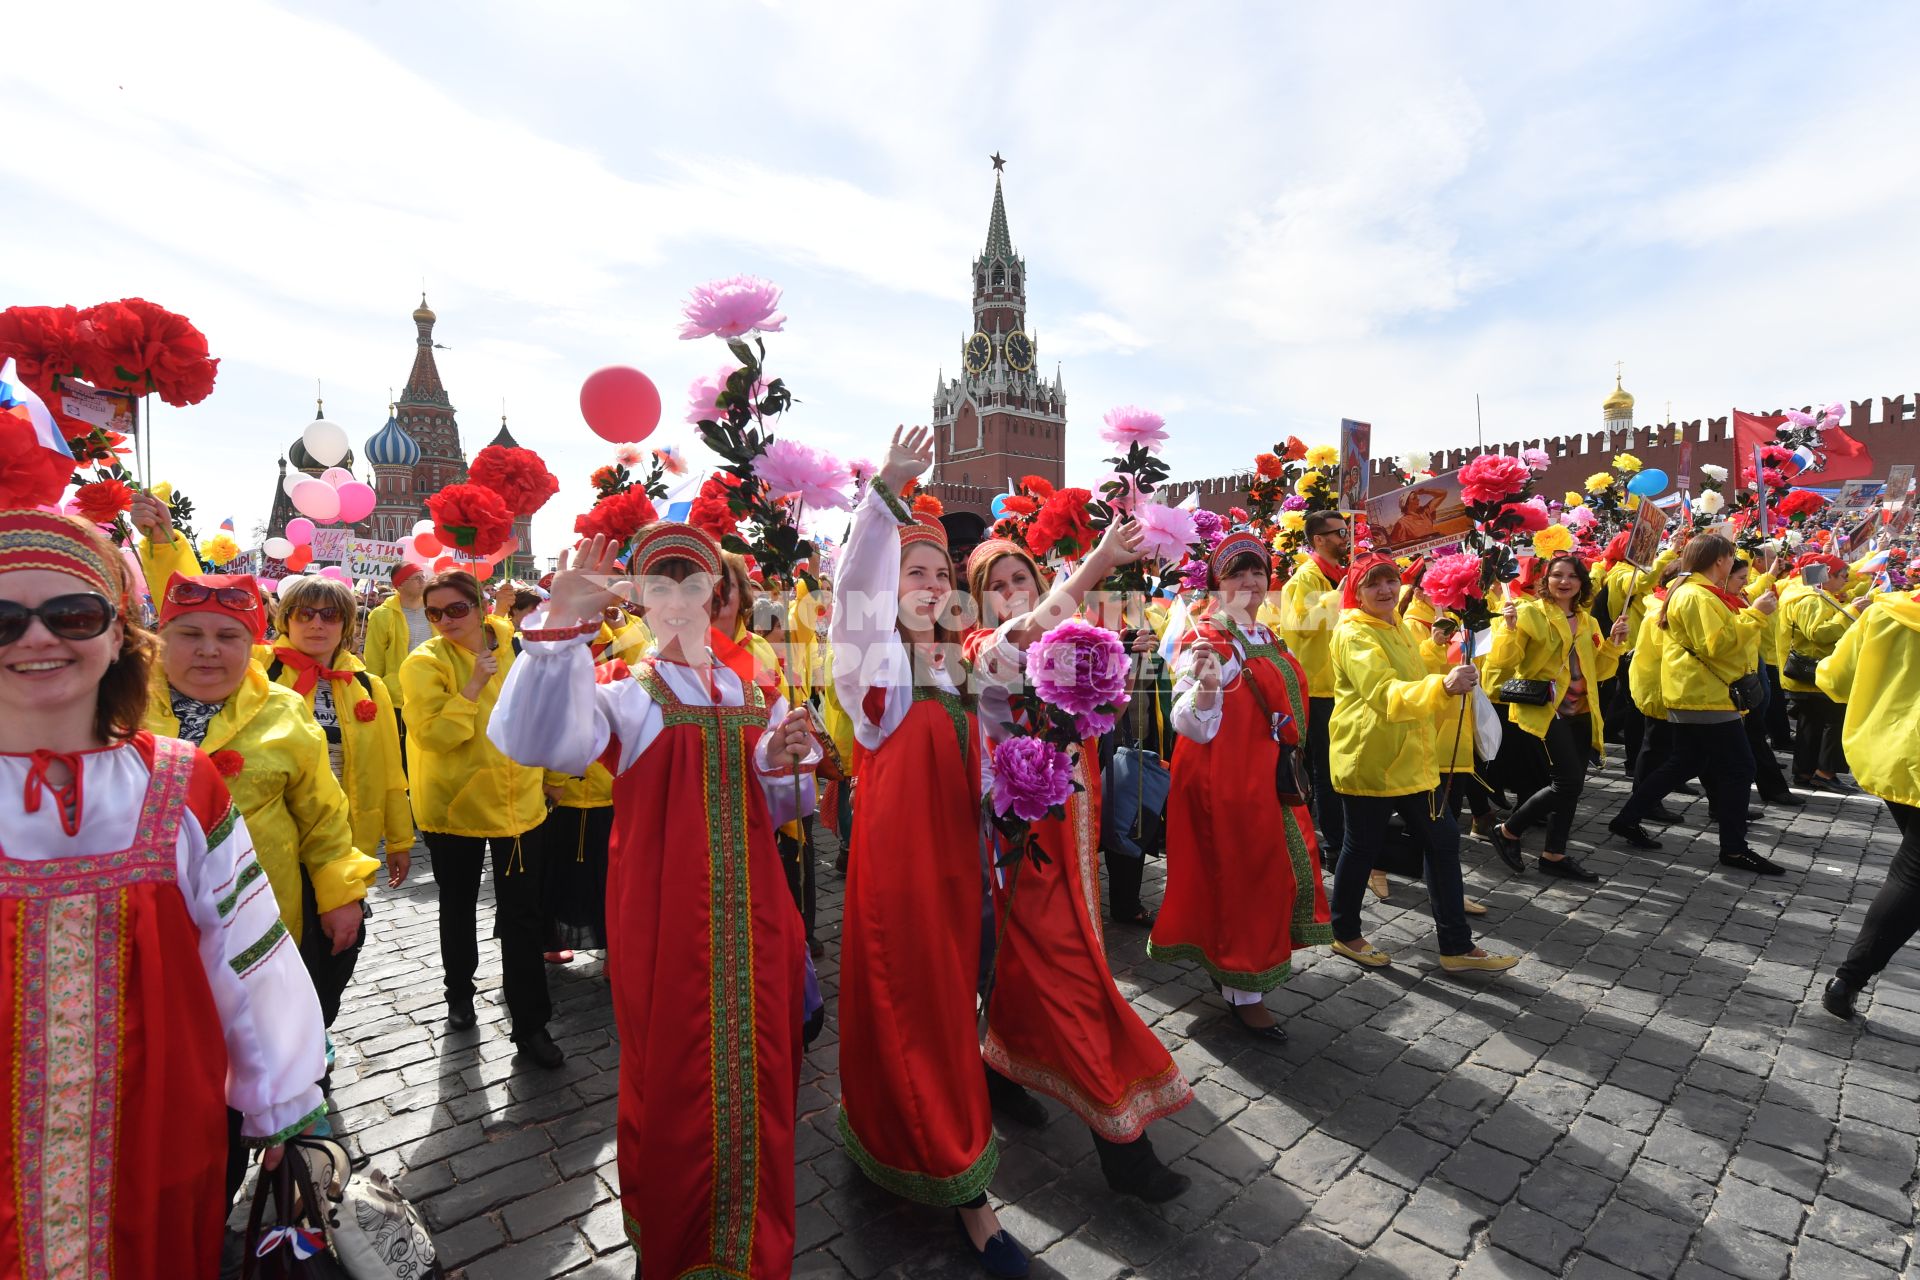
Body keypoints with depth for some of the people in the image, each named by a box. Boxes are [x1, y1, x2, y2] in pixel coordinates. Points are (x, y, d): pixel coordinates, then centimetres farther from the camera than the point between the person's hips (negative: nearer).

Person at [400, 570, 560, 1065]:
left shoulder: (511, 646, 0)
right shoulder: (425, 662, -11)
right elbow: (432, 734, -22)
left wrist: (547, 774, 14)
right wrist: (475, 683, -27)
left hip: (517, 801, 2)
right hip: (455, 803, -1)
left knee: (523, 915, 2)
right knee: (459, 907, 19)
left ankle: (530, 1024, 12)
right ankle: (459, 992, 43)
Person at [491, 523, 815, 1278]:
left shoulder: (749, 693, 9)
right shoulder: (624, 691, -5)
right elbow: (535, 740, -28)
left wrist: (781, 764, -9)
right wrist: (563, 622, -39)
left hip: (749, 912, 5)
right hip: (664, 920, -4)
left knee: (755, 1076, 16)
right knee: (672, 1082, 9)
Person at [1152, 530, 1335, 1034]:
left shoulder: (1266, 639, 9)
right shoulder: (1206, 641, -17)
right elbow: (1194, 727, -28)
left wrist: (1292, 768, 23)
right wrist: (1205, 685, -46)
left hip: (1271, 777, 9)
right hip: (1225, 779, -9)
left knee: (1271, 874, 17)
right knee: (1241, 877, 2)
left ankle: (1227, 966, 37)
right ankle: (1245, 993, 19)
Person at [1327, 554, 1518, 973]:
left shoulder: (1395, 627, 13)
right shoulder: (1354, 633, -16)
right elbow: (1384, 693, -33)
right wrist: (1443, 686, -47)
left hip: (1407, 758, 9)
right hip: (1369, 760, -9)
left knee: (1442, 840, 9)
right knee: (1362, 846, 4)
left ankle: (1456, 946, 19)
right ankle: (1345, 933, 24)